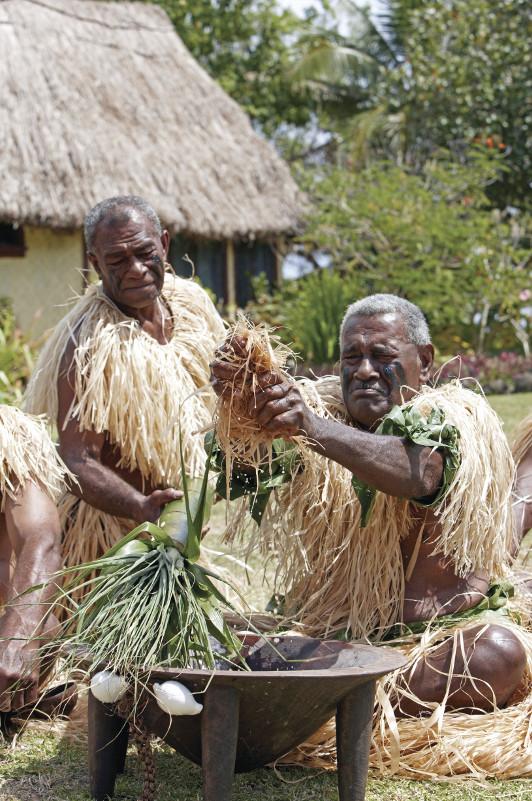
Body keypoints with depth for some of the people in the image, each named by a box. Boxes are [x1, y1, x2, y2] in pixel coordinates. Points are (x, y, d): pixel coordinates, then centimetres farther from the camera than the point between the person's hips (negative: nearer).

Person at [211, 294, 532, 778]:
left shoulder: (456, 417, -4)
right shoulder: (323, 406, 7)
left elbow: (417, 473, -29)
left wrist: (311, 427, -43)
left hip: (442, 635, -3)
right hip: (331, 636, 3)